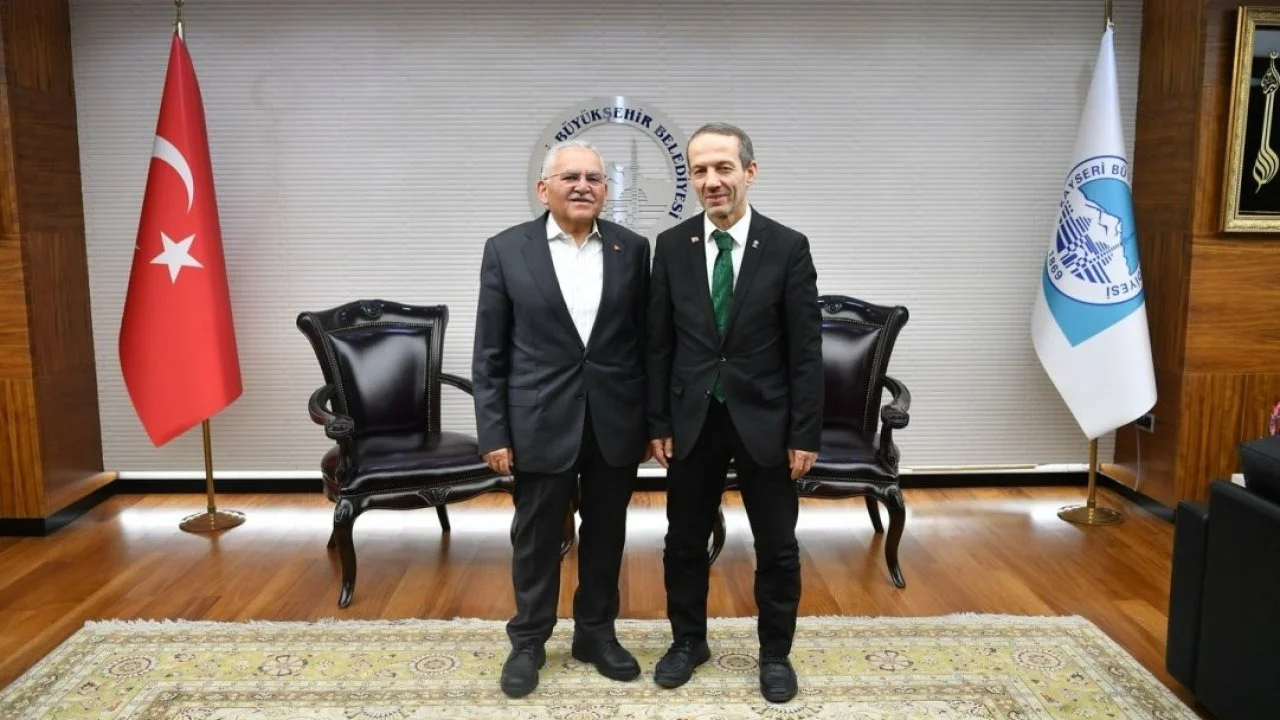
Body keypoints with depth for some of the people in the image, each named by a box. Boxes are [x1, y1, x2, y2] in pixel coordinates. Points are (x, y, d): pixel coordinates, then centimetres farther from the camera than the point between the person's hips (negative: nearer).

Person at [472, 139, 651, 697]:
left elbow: (644, 339, 5)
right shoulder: (506, 250, -3)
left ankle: (596, 633, 34)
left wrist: (652, 419, 4)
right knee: (536, 539, 11)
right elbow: (489, 353, -2)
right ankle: (528, 641, 31)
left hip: (616, 422, 2)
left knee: (606, 536, 14)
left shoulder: (632, 249, 2)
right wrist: (493, 432, -5)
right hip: (541, 422, -1)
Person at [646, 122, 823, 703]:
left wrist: (806, 433, -8)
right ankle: (688, 641, 36)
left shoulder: (788, 247, -6)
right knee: (684, 542, 14)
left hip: (764, 421, -1)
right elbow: (659, 343, 2)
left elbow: (806, 349, -6)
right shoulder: (671, 246, -1)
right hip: (692, 420, 2)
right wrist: (658, 422, 0)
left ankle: (775, 653, 32)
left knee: (777, 548, 11)